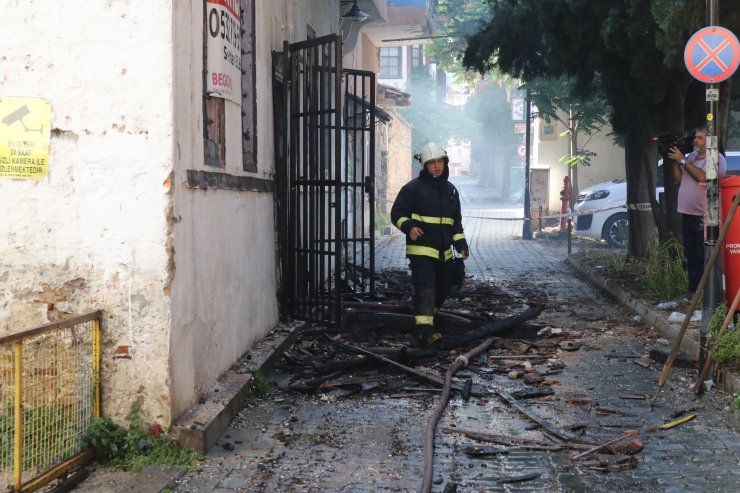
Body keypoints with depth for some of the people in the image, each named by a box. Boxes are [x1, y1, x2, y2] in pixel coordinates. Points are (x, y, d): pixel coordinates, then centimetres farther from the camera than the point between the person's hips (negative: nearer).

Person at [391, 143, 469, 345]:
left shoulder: (450, 190, 14)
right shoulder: (413, 188, -6)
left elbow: (456, 220, 22)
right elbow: (397, 213, -5)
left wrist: (461, 244, 13)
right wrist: (408, 227, -24)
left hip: (444, 252, 7)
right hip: (421, 250, -7)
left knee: (443, 289, 15)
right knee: (425, 288, -19)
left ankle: (428, 317, 38)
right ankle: (425, 329, -22)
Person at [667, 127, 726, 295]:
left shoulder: (717, 158, -7)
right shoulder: (691, 156, 16)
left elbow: (702, 176, -22)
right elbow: (678, 179, 15)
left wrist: (682, 160, -14)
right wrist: (675, 162, 2)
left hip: (704, 217, -8)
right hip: (687, 214, 8)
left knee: (704, 256, -7)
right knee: (690, 255, 11)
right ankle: (693, 290, 18)